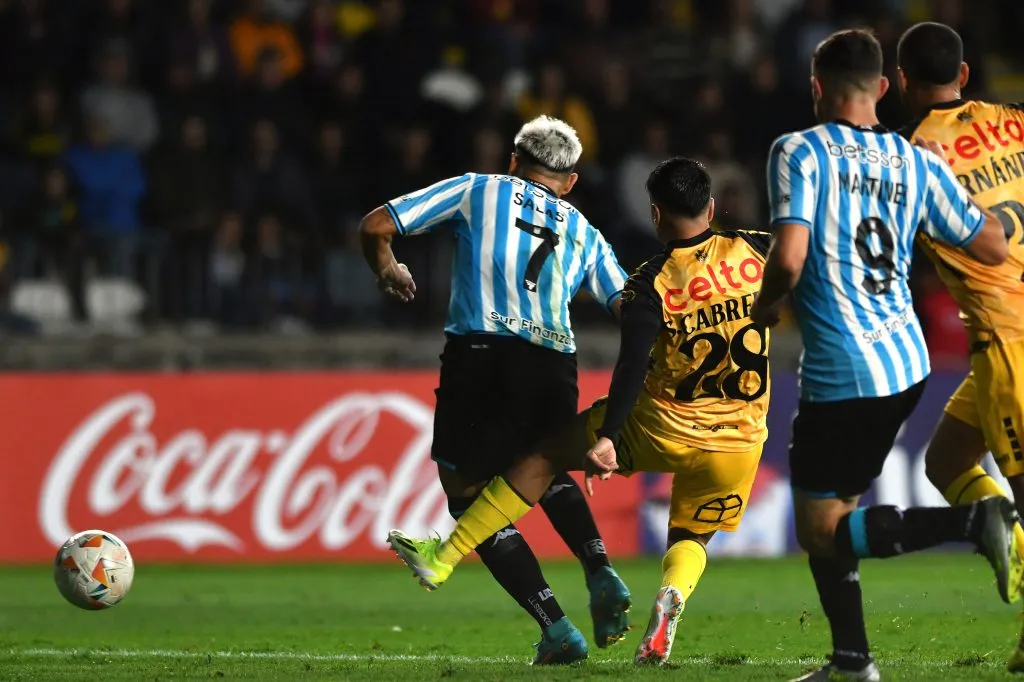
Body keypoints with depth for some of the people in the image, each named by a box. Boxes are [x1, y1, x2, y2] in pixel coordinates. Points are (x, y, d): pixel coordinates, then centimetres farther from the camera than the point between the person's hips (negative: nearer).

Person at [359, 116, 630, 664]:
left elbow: (374, 227, 14)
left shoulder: (476, 191, 17)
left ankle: (555, 628, -5)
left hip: (481, 356, -4)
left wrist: (386, 271, 34)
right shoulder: (583, 233, 24)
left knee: (471, 497, 7)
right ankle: (601, 575, 5)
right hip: (556, 367, 4)